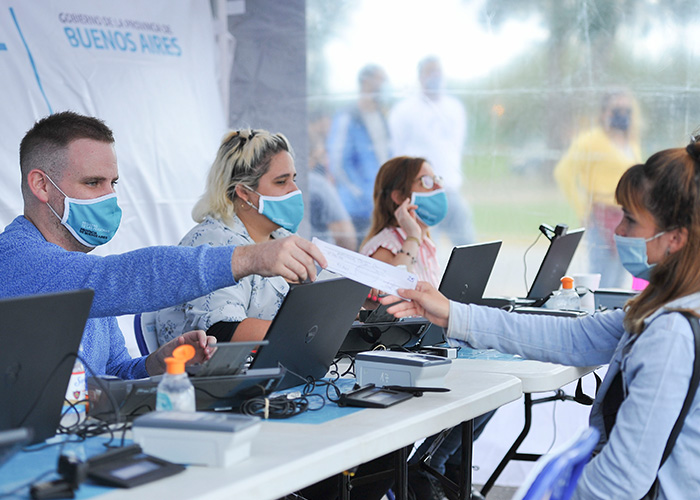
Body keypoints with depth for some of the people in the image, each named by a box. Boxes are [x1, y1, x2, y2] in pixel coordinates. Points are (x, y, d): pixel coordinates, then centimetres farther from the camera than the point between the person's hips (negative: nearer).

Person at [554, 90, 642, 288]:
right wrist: (582, 210, -12)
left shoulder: (632, 145, 16)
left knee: (621, 285, 10)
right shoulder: (591, 141, -7)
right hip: (604, 218, -8)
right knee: (603, 281, -11)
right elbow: (563, 172, -11)